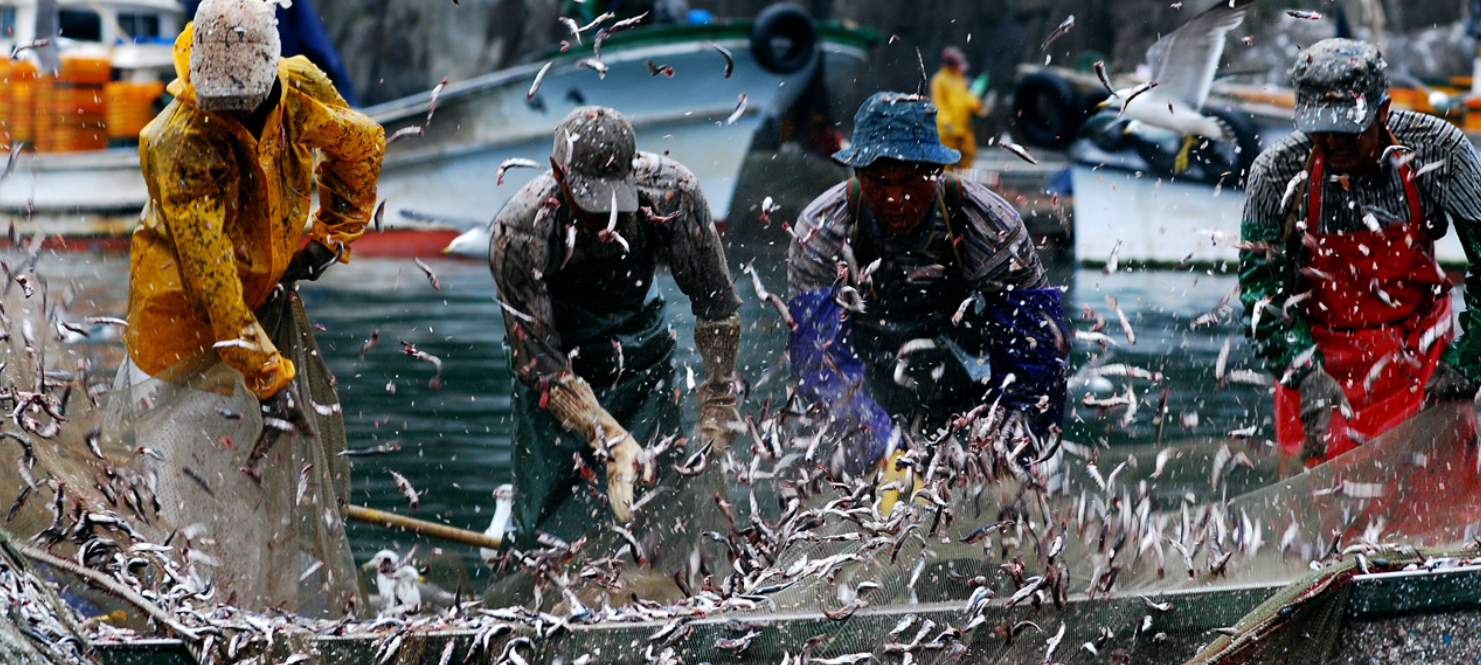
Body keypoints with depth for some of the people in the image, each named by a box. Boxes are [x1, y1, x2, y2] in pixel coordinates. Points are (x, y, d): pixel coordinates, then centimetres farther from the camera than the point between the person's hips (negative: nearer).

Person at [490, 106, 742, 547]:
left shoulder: (670, 191, -26)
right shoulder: (517, 234, -31)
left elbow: (715, 303, -12)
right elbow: (542, 364, -27)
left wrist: (718, 404, -10)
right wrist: (613, 442, -36)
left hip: (642, 355, 2)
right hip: (559, 359, -2)